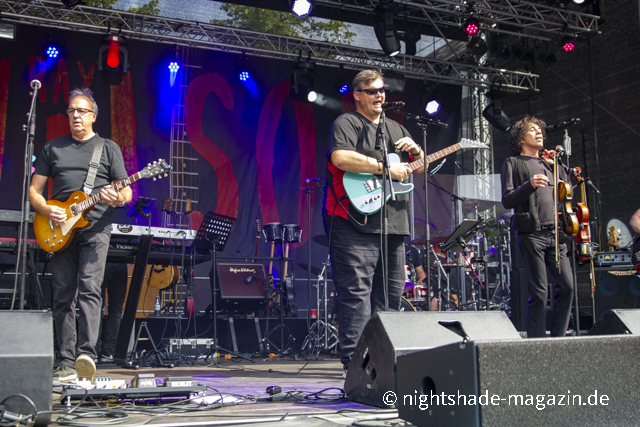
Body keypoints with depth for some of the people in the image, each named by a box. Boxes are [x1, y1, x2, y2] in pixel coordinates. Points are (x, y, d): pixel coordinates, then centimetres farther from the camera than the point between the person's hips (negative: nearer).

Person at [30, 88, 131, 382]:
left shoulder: (109, 148, 11)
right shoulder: (52, 148, 17)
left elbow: (127, 192, 7)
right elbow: (34, 190, 15)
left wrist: (118, 198, -17)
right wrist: (46, 210, -6)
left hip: (95, 228, -3)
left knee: (89, 289, -17)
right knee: (63, 297, 2)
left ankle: (86, 354, -25)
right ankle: (66, 362, 7)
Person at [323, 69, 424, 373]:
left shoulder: (396, 129, 24)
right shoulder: (346, 123, 1)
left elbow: (420, 168, 28)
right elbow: (340, 157, -19)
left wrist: (415, 151, 4)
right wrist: (385, 167, -17)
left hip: (394, 222, 8)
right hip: (357, 221, -8)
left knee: (391, 293, 10)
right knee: (356, 293, -10)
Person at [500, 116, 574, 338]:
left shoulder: (548, 163, 24)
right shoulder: (513, 163, 6)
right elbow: (507, 201, -5)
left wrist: (556, 165, 12)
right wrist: (529, 185, -21)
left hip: (555, 233, 6)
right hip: (532, 233, -6)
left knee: (567, 285, -1)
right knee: (539, 292, -7)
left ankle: (558, 338, 11)